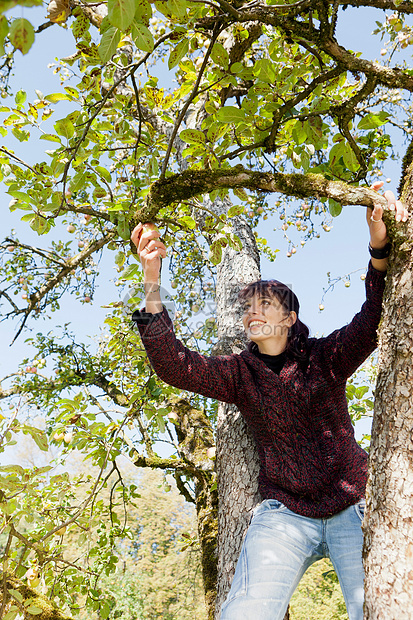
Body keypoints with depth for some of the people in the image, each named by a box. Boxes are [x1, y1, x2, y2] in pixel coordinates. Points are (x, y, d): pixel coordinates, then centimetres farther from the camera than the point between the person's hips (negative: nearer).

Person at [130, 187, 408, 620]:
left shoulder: (324, 358, 3)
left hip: (352, 509, 0)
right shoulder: (239, 373, 5)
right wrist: (151, 280, -19)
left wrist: (379, 247, -31)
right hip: (285, 514, 0)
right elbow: (173, 364, -9)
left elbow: (373, 322, -13)